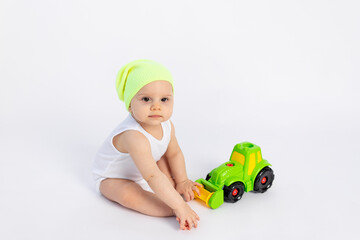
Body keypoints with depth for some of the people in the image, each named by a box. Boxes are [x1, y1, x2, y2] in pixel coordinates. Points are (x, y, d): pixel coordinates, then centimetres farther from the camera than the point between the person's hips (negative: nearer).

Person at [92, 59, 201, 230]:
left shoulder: (167, 125, -17)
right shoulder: (134, 137, -43)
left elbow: (174, 153, 3)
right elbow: (152, 177, -45)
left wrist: (181, 181, -3)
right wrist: (179, 206, -45)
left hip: (139, 171, 8)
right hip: (111, 177, -8)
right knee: (128, 194, -35)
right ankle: (174, 212, -31)